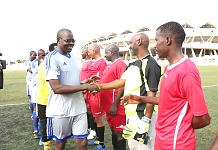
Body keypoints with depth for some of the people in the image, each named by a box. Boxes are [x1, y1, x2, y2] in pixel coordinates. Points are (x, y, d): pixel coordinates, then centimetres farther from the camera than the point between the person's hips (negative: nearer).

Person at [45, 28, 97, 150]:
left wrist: (87, 82, -1)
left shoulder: (73, 57, 10)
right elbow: (56, 88, -21)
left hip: (79, 107, 6)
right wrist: (85, 87, -21)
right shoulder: (52, 58, -13)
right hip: (61, 110, -5)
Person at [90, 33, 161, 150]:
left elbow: (151, 95, -20)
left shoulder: (150, 64, -17)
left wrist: (146, 121, -22)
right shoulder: (133, 64, 12)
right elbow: (121, 82, 16)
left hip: (143, 116, -9)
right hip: (131, 115, 9)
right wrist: (99, 86, 15)